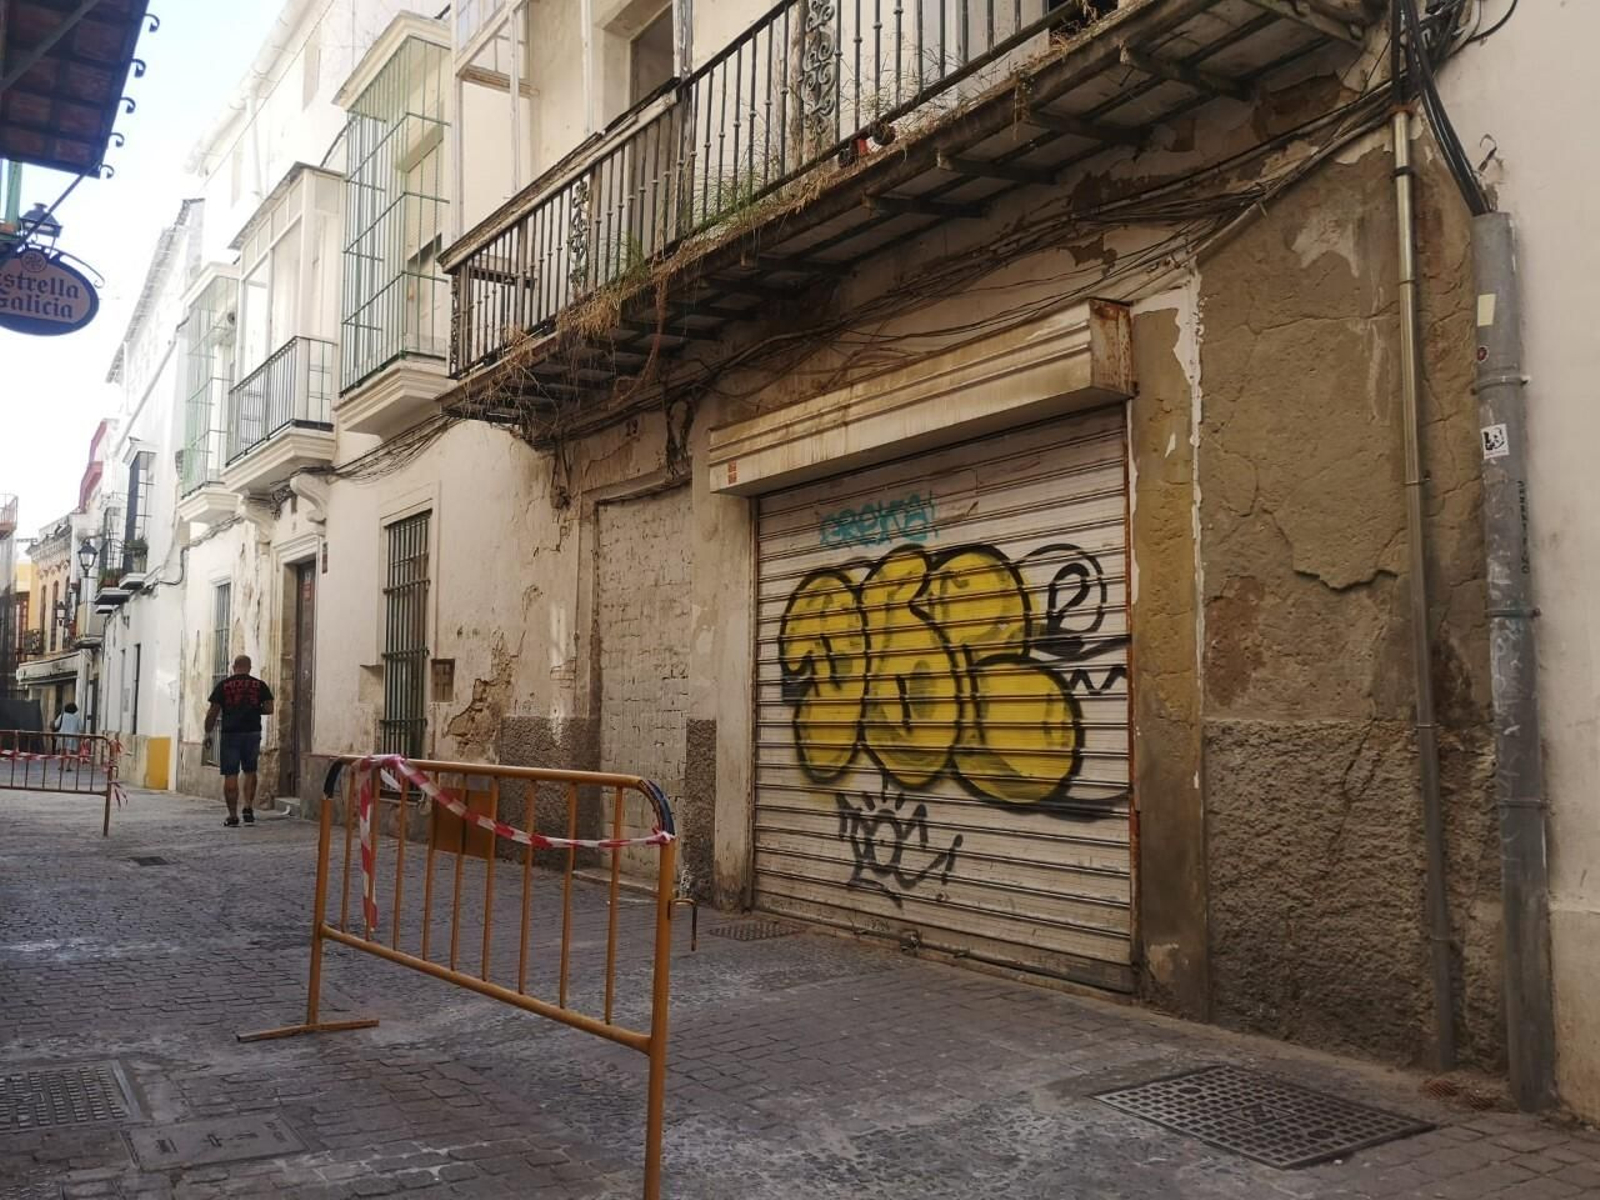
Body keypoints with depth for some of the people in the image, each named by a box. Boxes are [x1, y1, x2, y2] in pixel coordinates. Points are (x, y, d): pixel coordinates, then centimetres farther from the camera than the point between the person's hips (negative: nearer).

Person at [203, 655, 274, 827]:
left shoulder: (223, 685, 1)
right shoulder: (259, 685, 4)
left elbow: (213, 712, -2)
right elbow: (269, 709, 0)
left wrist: (208, 733, 9)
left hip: (230, 734, -1)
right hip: (252, 733, 2)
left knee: (230, 775, 2)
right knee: (250, 772, 17)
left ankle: (232, 816, 2)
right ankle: (248, 808, 6)